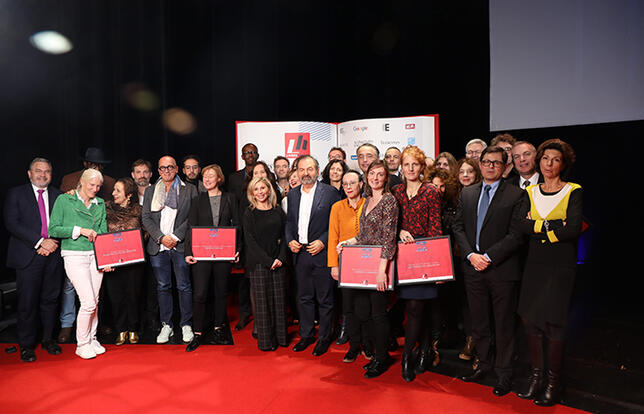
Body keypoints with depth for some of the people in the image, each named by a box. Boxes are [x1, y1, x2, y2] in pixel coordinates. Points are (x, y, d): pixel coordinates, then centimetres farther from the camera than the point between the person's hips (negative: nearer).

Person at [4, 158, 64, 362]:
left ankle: (48, 339, 23)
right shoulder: (16, 194, 4)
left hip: (53, 255, 3)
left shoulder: (59, 195, 11)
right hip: (28, 256, -2)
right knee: (27, 301, 2)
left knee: (50, 299, 9)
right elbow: (12, 224, -6)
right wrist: (40, 242, -14)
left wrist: (52, 243, -9)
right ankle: (26, 345, 16)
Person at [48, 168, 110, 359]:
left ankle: (92, 338, 25)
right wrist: (80, 230, -13)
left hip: (96, 255, 5)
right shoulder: (64, 200, 1)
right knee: (88, 302, -9)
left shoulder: (100, 204, 12)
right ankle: (81, 344, 9)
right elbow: (53, 229, -3)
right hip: (74, 256, -4)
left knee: (94, 301, 8)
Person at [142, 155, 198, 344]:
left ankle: (186, 325, 13)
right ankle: (166, 325, 18)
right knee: (163, 287, 8)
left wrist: (176, 236, -11)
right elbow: (146, 217, 6)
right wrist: (161, 237, -7)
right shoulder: (150, 191, 13)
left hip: (181, 245, -2)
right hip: (158, 246, 3)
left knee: (184, 286, 1)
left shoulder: (190, 189, 5)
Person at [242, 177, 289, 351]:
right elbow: (250, 241, -6)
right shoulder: (249, 214, 0)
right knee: (262, 301, 2)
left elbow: (284, 237, 8)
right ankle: (266, 340, 13)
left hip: (278, 263, 3)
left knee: (279, 299, 6)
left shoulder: (278, 212, 9)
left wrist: (281, 258, -7)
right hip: (258, 263, -3)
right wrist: (268, 260, -13)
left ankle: (280, 337, 20)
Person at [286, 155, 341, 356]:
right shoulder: (293, 194, 11)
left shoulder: (330, 192, -5)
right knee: (304, 297, 15)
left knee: (325, 299, 6)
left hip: (322, 253, -4)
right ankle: (306, 335, 29)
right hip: (300, 254, 5)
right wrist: (290, 241, 1)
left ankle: (324, 337, 21)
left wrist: (322, 242, -14)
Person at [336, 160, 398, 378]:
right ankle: (381, 350, 30)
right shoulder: (367, 200, 14)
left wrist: (382, 269, -21)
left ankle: (382, 358, 22)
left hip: (380, 264, -8)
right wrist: (347, 242, 5)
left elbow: (389, 237, -17)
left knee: (378, 313, 3)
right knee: (361, 313, 11)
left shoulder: (389, 200, -11)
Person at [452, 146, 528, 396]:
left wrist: (488, 257, -16)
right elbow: (458, 227, 7)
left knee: (503, 324, 7)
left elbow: (516, 234, -10)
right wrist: (470, 255, -7)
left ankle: (503, 374, 22)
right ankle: (484, 365, 32)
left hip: (502, 268, -4)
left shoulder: (516, 195, -4)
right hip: (473, 267, 4)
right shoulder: (467, 193, 10)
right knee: (479, 322, 15)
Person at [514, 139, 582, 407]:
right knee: (530, 320, 5)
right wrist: (553, 226, -13)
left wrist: (539, 227, -9)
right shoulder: (530, 192, 11)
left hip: (560, 266, -4)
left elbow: (573, 229, -15)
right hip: (535, 264, 4)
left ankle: (553, 382, 16)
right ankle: (536, 375, 22)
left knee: (553, 323, -1)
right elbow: (523, 225, -4)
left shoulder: (573, 192, -1)